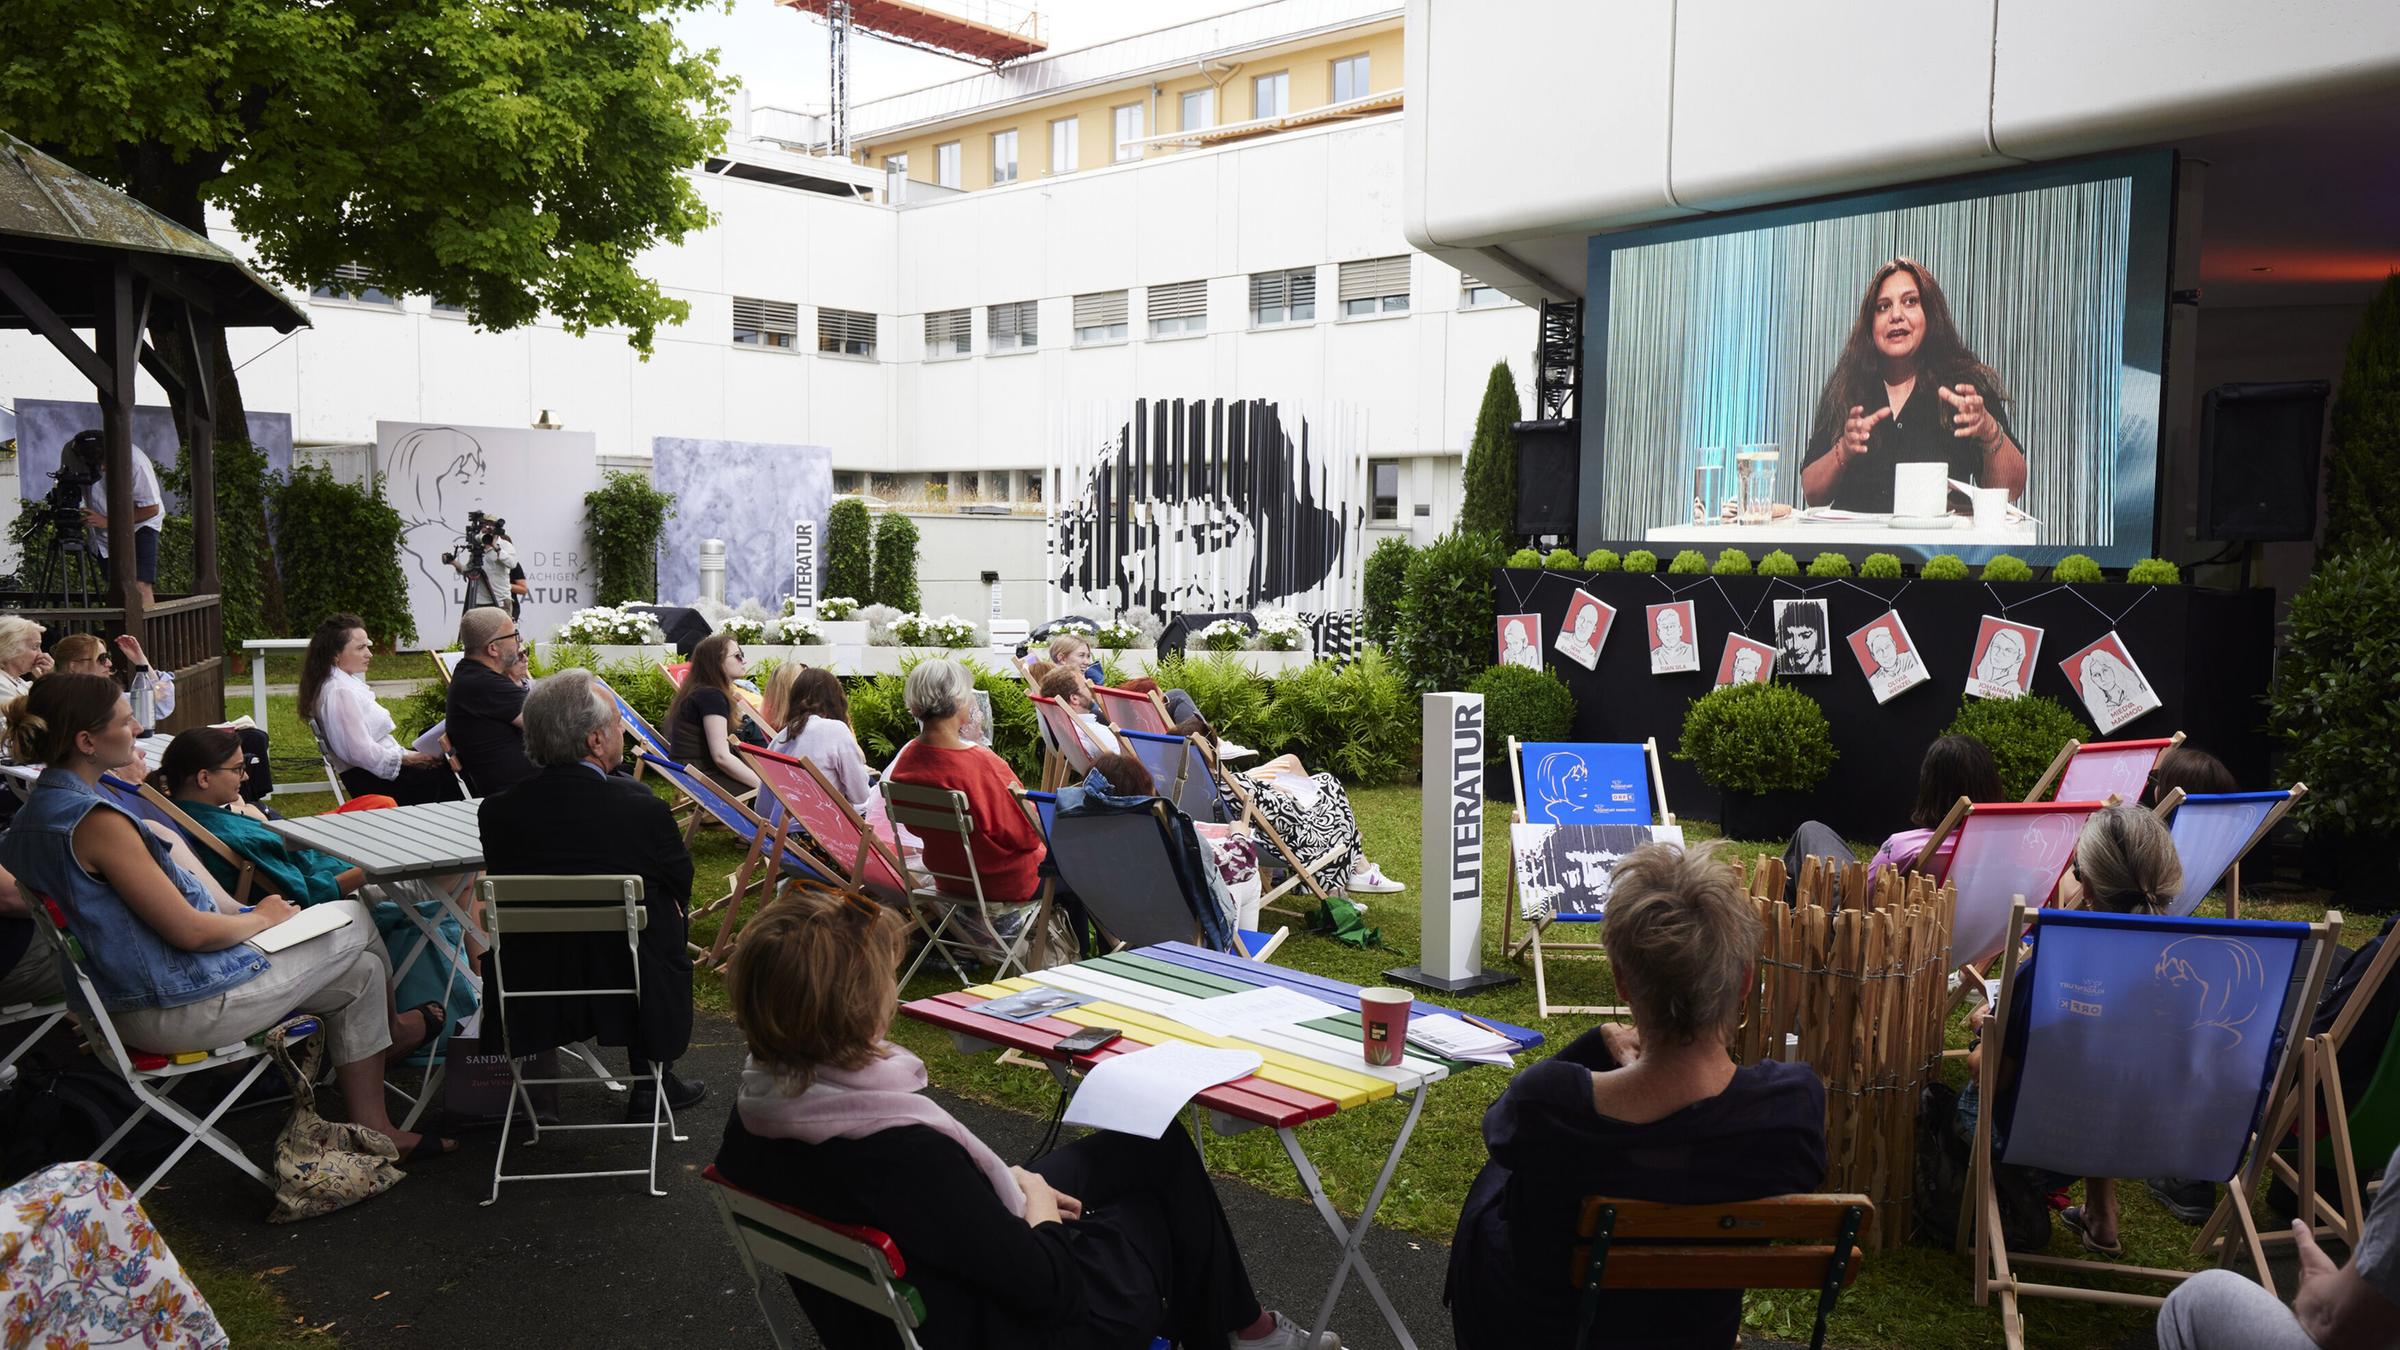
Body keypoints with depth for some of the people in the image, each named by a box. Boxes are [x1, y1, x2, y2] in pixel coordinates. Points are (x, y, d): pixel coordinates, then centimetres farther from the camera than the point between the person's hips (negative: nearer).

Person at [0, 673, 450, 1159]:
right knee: (357, 920, 7)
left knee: (360, 971, 16)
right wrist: (261, 918, -7)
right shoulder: (95, 821, -27)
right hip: (178, 1009, -10)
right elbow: (189, 931, -25)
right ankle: (391, 1031, 38)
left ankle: (376, 1134, 24)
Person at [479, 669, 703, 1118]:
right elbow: (681, 884, -4)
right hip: (630, 982, -3)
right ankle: (651, 1084, 29)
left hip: (527, 993, 3)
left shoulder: (497, 810, -11)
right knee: (671, 917, 26)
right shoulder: (642, 807, -21)